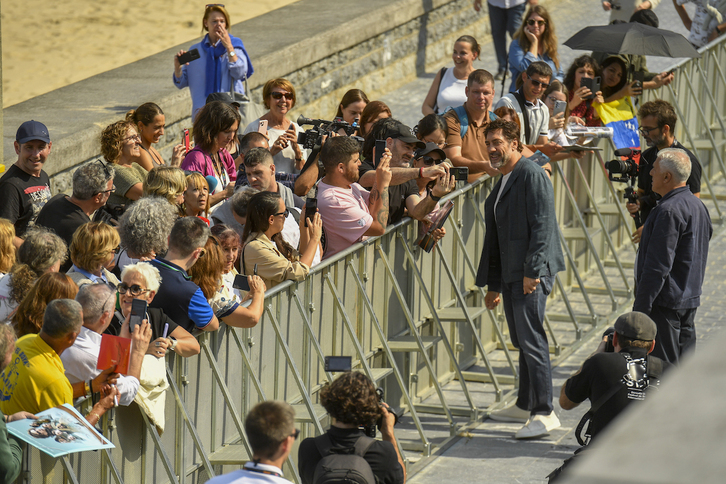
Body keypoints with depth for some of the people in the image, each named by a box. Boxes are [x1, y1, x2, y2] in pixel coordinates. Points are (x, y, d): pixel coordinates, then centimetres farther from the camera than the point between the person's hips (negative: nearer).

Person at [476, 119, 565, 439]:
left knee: (531, 340, -12)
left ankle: (545, 413, -13)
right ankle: (525, 406, 24)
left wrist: (532, 271, -22)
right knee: (521, 341, 15)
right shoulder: (502, 183, 20)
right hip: (511, 274, 10)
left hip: (532, 273, -10)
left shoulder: (531, 175, -10)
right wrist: (493, 284, 23)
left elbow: (541, 226, -17)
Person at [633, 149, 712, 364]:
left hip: (665, 304, -10)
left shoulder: (669, 211, -19)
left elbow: (658, 265, -22)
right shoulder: (697, 205, 12)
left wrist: (641, 306, -19)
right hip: (690, 300, 10)